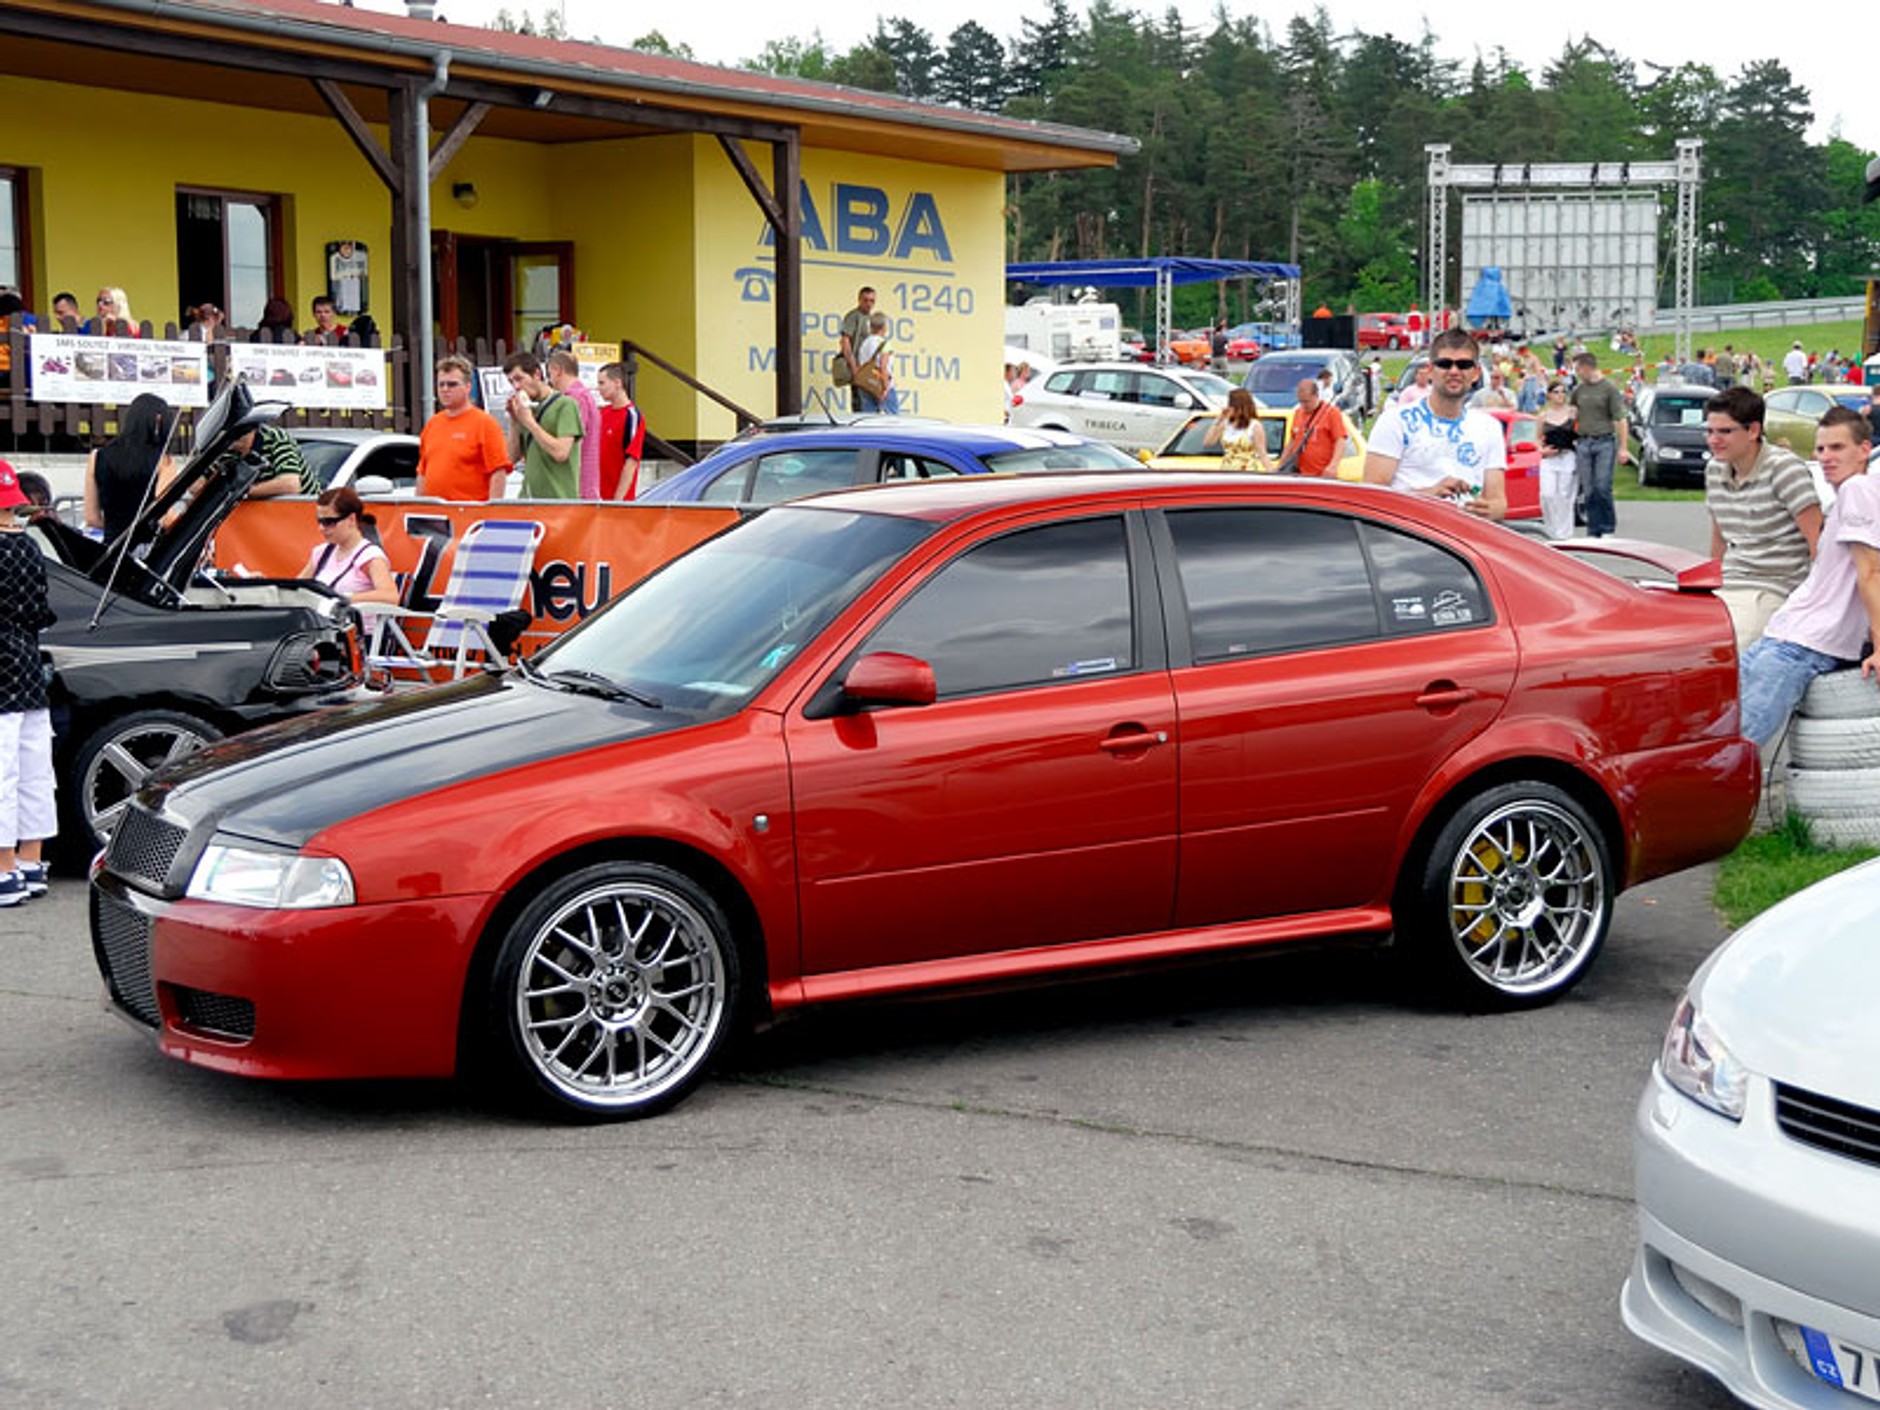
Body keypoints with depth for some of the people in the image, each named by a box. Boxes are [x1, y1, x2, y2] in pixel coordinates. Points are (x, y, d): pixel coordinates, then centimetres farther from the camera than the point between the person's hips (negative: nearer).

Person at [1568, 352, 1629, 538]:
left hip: (1604, 441, -5)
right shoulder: (1579, 389, 11)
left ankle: (1608, 529, 3)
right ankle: (1593, 531, 7)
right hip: (1583, 443, 5)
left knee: (1603, 488, -9)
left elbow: (1620, 420, -6)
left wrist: (1623, 448, -10)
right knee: (1589, 490, 3)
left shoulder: (1609, 389, -3)